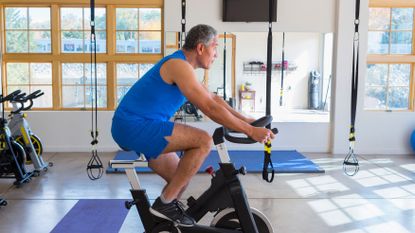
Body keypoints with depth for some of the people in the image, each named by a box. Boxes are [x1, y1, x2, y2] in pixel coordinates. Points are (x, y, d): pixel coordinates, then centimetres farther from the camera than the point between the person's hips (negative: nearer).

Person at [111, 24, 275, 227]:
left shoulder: (182, 65, 15)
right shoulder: (179, 65, -17)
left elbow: (212, 98, 20)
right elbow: (210, 108, -23)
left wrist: (245, 119, 13)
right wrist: (249, 131, -20)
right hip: (134, 125, -10)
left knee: (181, 177, 15)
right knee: (203, 141, -19)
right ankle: (165, 203, -11)